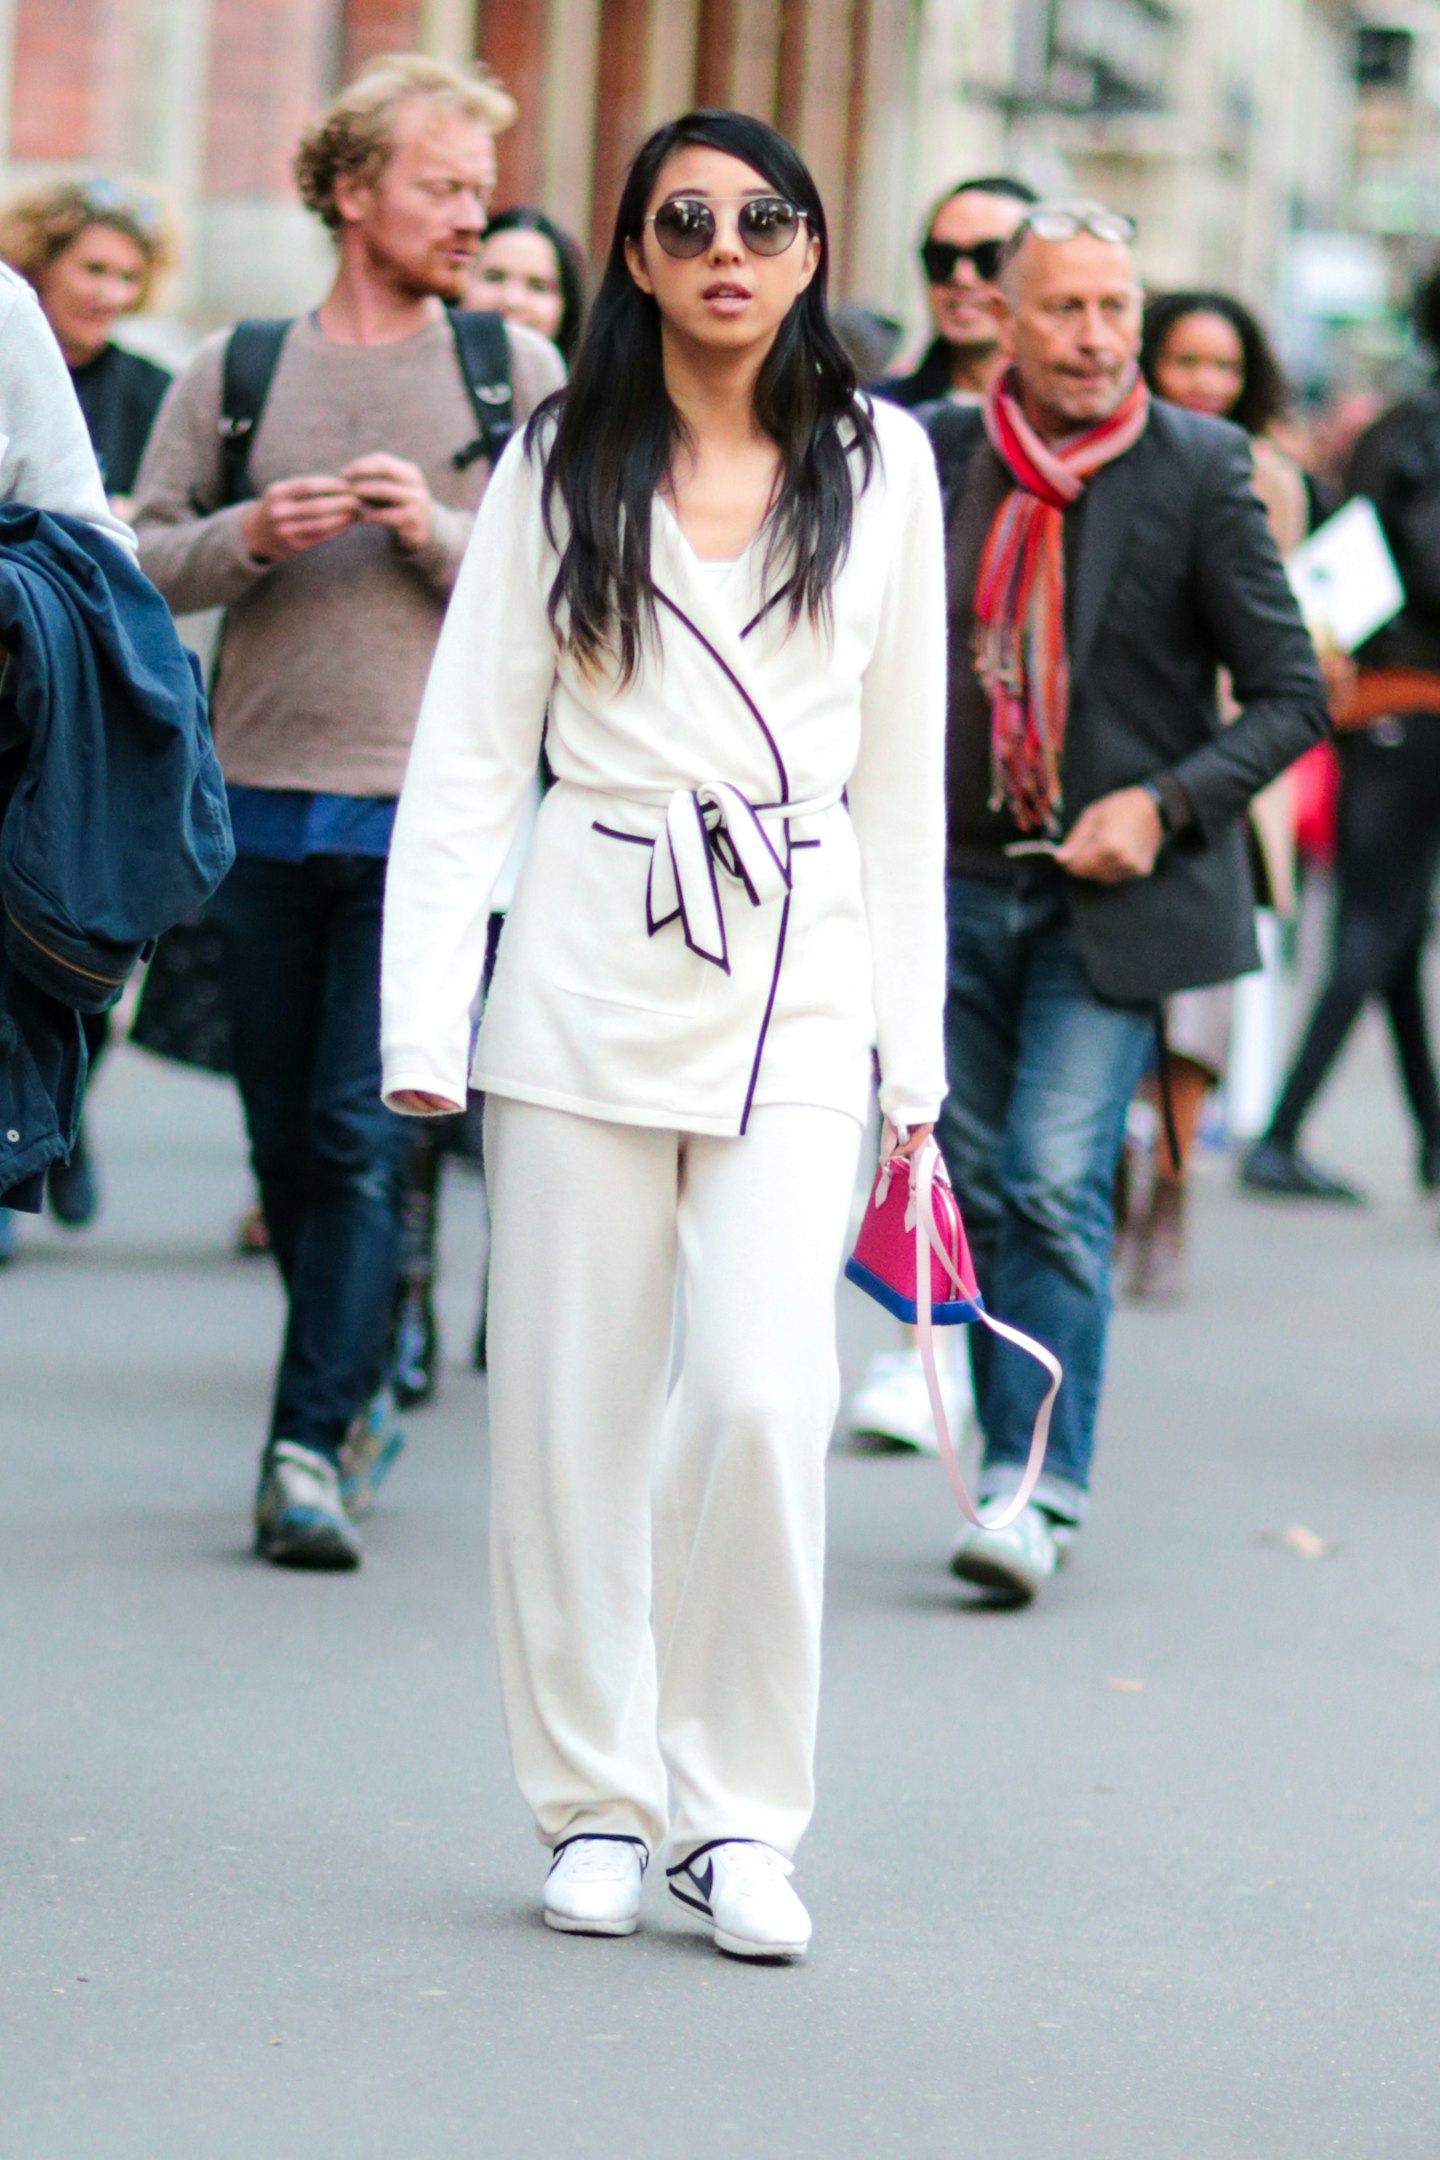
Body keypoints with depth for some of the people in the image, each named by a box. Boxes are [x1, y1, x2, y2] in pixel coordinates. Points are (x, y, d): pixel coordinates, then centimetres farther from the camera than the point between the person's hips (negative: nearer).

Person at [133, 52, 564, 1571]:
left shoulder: (521, 373, 5)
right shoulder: (235, 368, 8)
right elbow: (142, 563, 7)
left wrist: (439, 535, -14)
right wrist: (250, 536, -11)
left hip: (428, 812, -2)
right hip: (261, 804, 2)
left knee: (363, 1138, -10)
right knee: (285, 1137, 10)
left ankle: (310, 1443, -9)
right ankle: (363, 1373, 29)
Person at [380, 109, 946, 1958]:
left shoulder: (882, 464, 7)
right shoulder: (562, 464, 4)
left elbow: (902, 769, 11)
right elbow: (469, 753, 2)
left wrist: (914, 1043, 7)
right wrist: (425, 1020, -7)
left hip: (798, 979, 0)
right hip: (592, 970, 0)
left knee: (766, 1391, -13)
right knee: (572, 1408, 2)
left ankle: (737, 1816, 0)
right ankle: (594, 1806, 16)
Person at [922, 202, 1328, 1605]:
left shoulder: (1198, 468, -5)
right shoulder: (935, 456, 3)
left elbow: (1291, 694, -3)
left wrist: (1162, 805, -16)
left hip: (1114, 897, -4)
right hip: (958, 885, 4)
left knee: (1056, 1186, -14)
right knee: (975, 1192, 8)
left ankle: (1037, 1491, -11)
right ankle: (1014, 1460, 22)